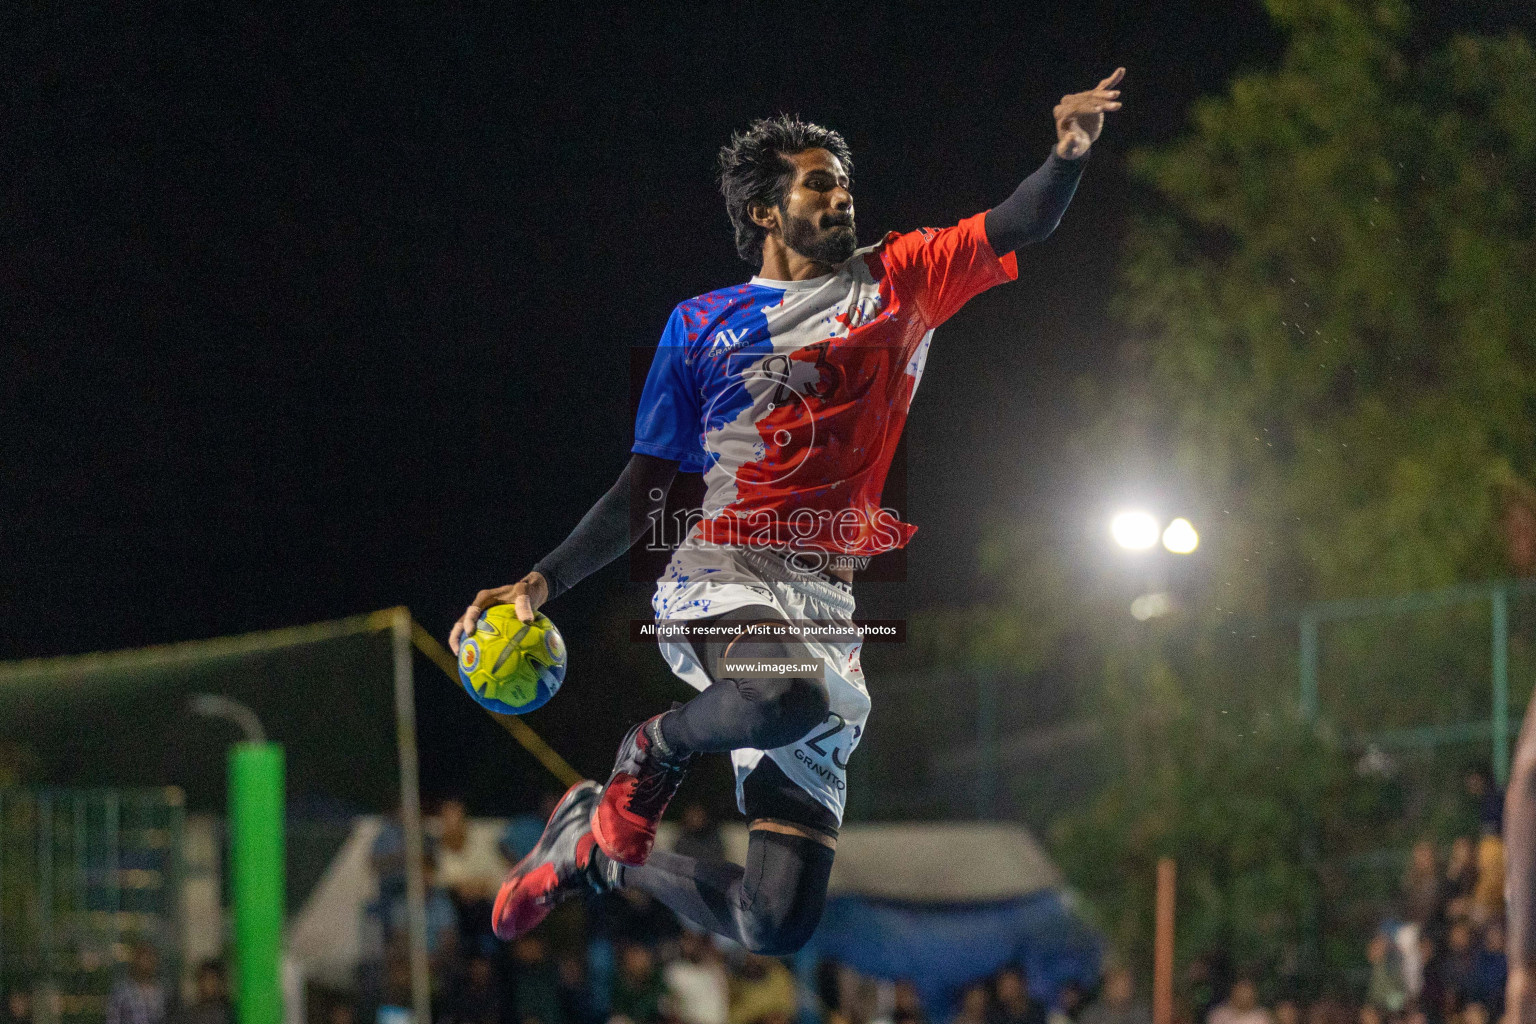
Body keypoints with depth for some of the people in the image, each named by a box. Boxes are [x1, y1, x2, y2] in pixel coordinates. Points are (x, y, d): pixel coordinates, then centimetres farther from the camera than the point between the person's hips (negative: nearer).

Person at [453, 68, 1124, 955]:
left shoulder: (900, 279, 16)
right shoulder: (702, 325, 13)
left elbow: (1022, 225, 4)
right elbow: (643, 493, 13)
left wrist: (1070, 154, -18)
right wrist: (545, 581, 0)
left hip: (828, 606, 3)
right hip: (723, 579, -3)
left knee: (780, 922, -7)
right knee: (790, 693, -42)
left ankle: (599, 848, 22)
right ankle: (656, 751, -8)